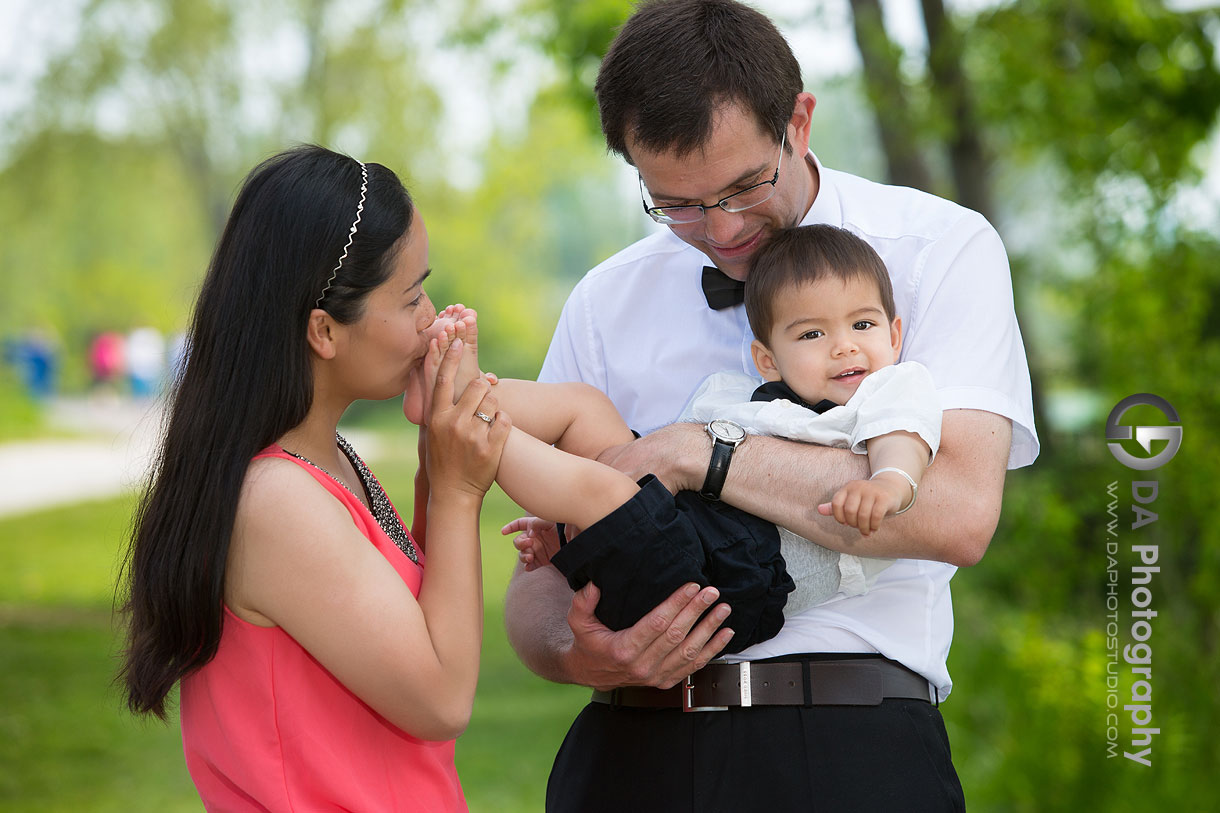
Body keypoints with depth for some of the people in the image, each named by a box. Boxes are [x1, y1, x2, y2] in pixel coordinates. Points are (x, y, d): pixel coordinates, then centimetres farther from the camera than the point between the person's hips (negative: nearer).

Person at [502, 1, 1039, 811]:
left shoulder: (941, 250, 4)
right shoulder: (605, 304, 15)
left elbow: (958, 514, -10)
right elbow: (539, 576, 16)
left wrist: (695, 453, -8)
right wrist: (578, 653, -8)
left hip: (852, 747, -3)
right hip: (635, 744, 4)